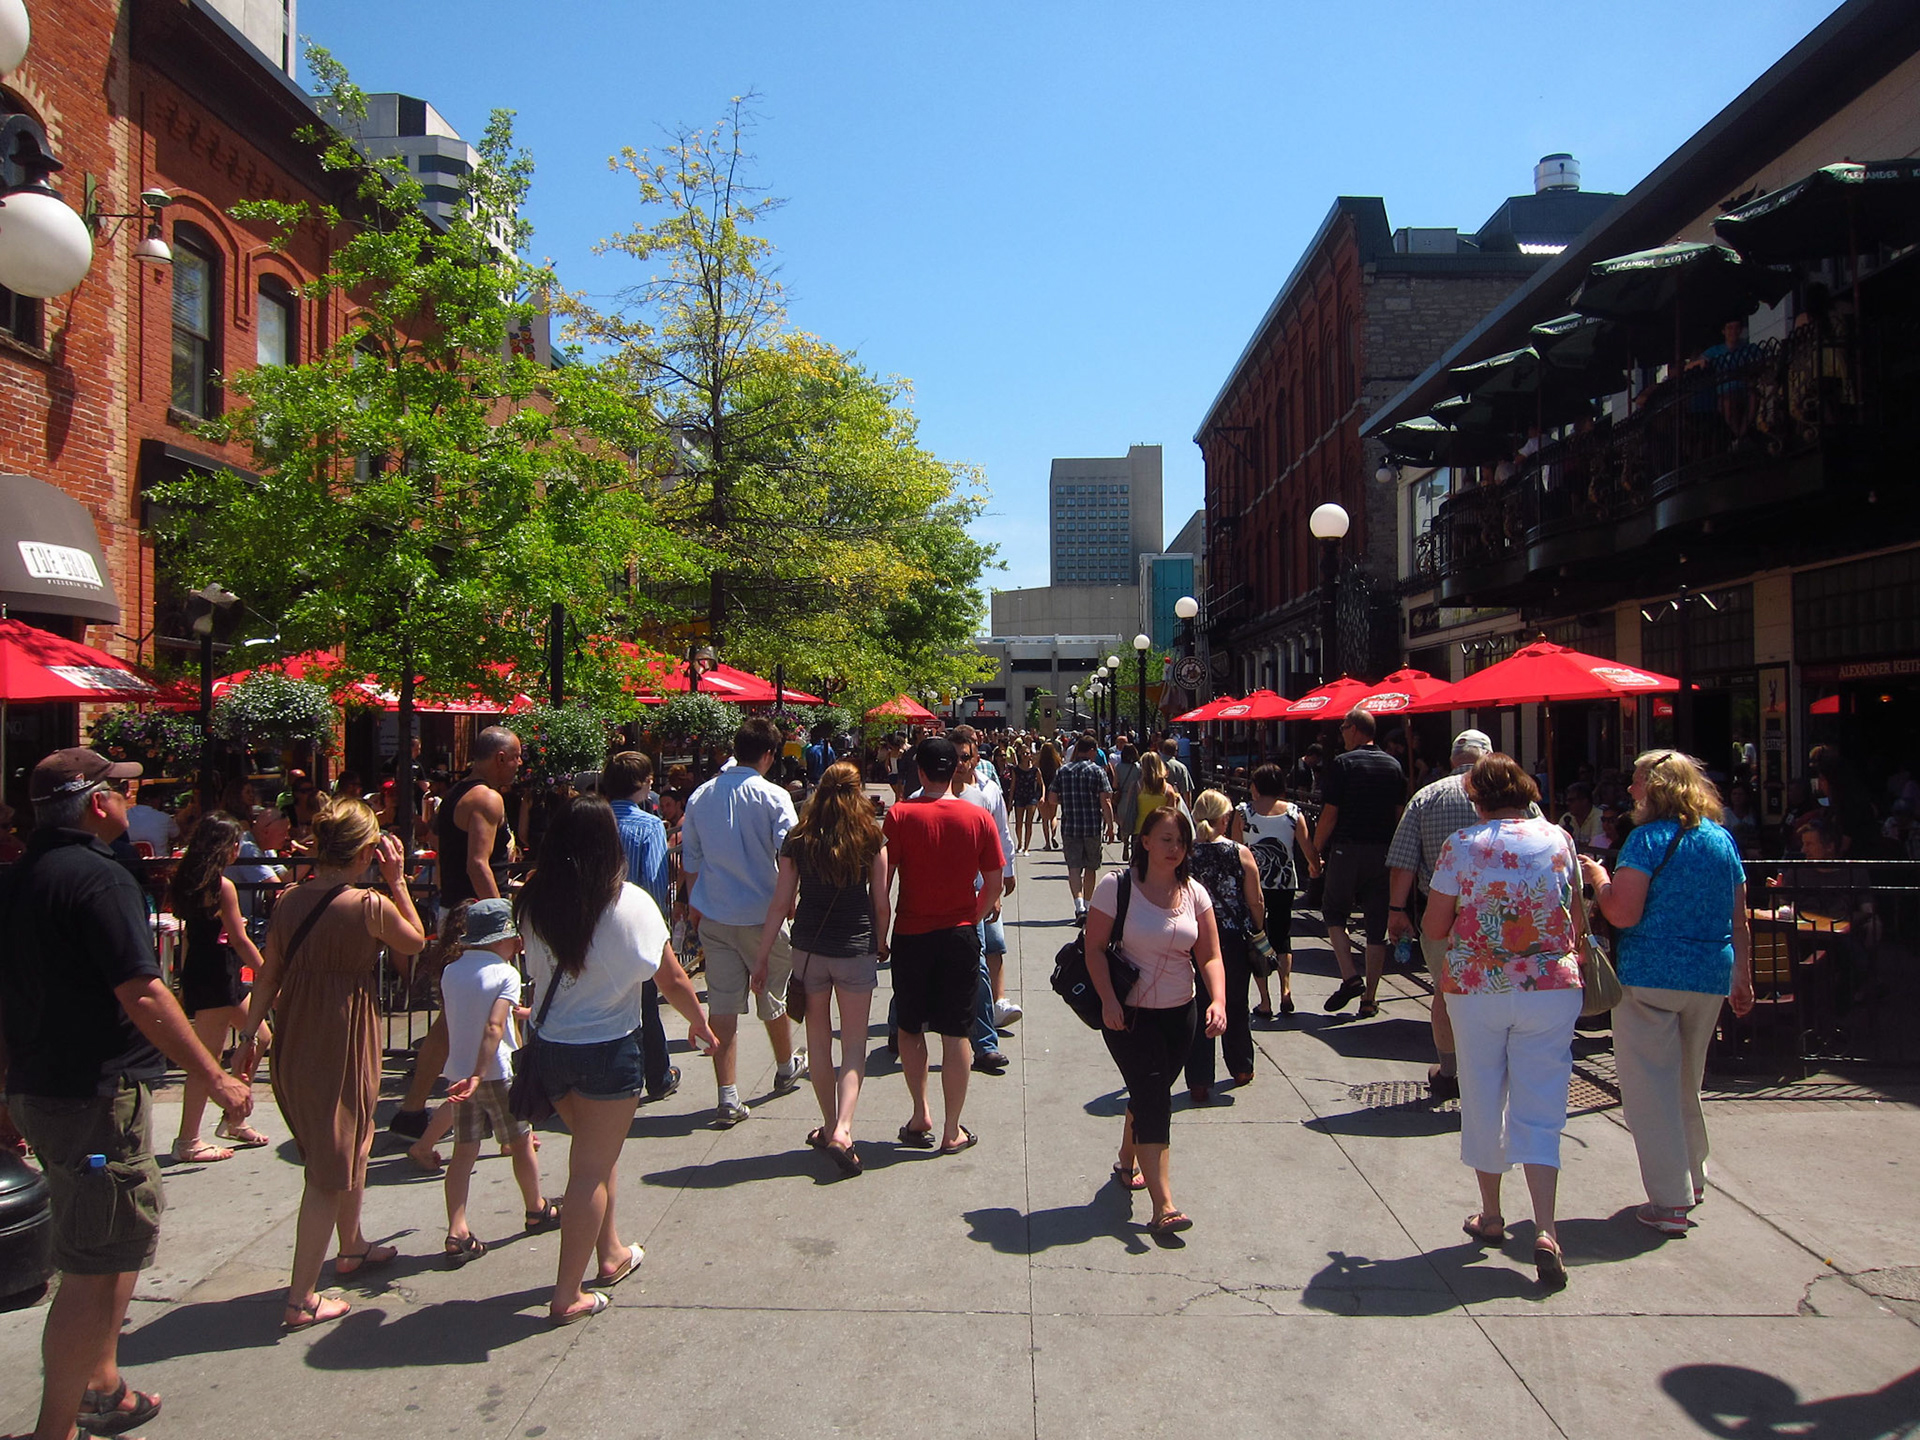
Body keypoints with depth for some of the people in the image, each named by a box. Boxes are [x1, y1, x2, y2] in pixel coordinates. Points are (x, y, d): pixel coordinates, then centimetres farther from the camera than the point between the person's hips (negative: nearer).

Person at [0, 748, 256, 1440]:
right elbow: (142, 995, -24)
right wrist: (216, 1079, -19)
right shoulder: (99, 878, -18)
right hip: (99, 1096, -10)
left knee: (117, 1248, 22)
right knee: (95, 1270, 0)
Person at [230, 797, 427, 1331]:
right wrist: (397, 881, 2)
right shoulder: (370, 905, -17)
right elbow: (415, 942, 1)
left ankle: (352, 1246, 45)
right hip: (344, 1046, -7)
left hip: (295, 1042, 7)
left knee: (350, 1144, 26)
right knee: (331, 1170, 3)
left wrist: (250, 1034, 12)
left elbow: (268, 974, 4)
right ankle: (301, 1299, 8)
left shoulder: (289, 901, -1)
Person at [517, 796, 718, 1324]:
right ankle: (567, 1296, 13)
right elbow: (671, 977, -8)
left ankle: (610, 1255, 39)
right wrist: (700, 1023, 8)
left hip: (547, 1047, 5)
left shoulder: (534, 903, -7)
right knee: (591, 1171, 7)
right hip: (607, 1049, -5)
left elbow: (534, 969, 3)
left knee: (594, 1151, 24)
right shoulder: (629, 903, -17)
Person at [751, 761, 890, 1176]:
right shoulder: (871, 839, -6)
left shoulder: (798, 840, -2)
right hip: (856, 951, -1)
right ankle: (842, 1129, -11)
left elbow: (781, 903, -3)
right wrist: (881, 945, 14)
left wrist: (761, 958, 4)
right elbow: (881, 903, -3)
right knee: (854, 1046, 6)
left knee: (819, 1044, 16)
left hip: (809, 950, 1)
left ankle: (830, 1127, 25)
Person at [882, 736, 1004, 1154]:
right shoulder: (979, 817, -4)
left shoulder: (899, 815, -10)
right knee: (955, 1034, 8)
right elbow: (994, 884, 0)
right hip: (960, 934, 1)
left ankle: (921, 1115, 19)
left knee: (910, 1027, 18)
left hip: (911, 933, -1)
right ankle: (953, 1131, 15)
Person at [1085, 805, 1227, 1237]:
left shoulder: (1194, 893, 1)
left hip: (1179, 1015, 5)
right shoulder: (1116, 886, -11)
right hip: (1129, 1014, -5)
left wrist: (1218, 1000, -16)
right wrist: (1108, 1001, -20)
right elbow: (1094, 947, -9)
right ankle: (1163, 1206, -11)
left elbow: (1210, 957, 1)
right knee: (1153, 1097, -12)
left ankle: (1127, 1163, 43)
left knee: (1150, 1093, 17)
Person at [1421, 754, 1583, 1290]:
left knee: (1483, 1104, 14)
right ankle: (1545, 1231, -8)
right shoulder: (1558, 840, 1)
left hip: (1475, 987, -1)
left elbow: (1434, 928, -3)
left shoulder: (1461, 846, -5)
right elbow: (1575, 916, 10)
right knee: (1539, 1109, 4)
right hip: (1551, 986, 1)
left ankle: (1490, 1217, 26)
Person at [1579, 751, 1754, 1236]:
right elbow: (1739, 922, 13)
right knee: (1687, 1082, 22)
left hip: (1650, 974, -7)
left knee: (1651, 1085, 1)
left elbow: (1622, 913, -19)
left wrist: (1597, 874, -2)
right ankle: (1693, 1178, 37)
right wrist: (1742, 978, 22)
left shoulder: (1650, 838, -12)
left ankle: (1670, 1201, 3)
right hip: (1710, 977, 7)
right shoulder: (1723, 839, 9)